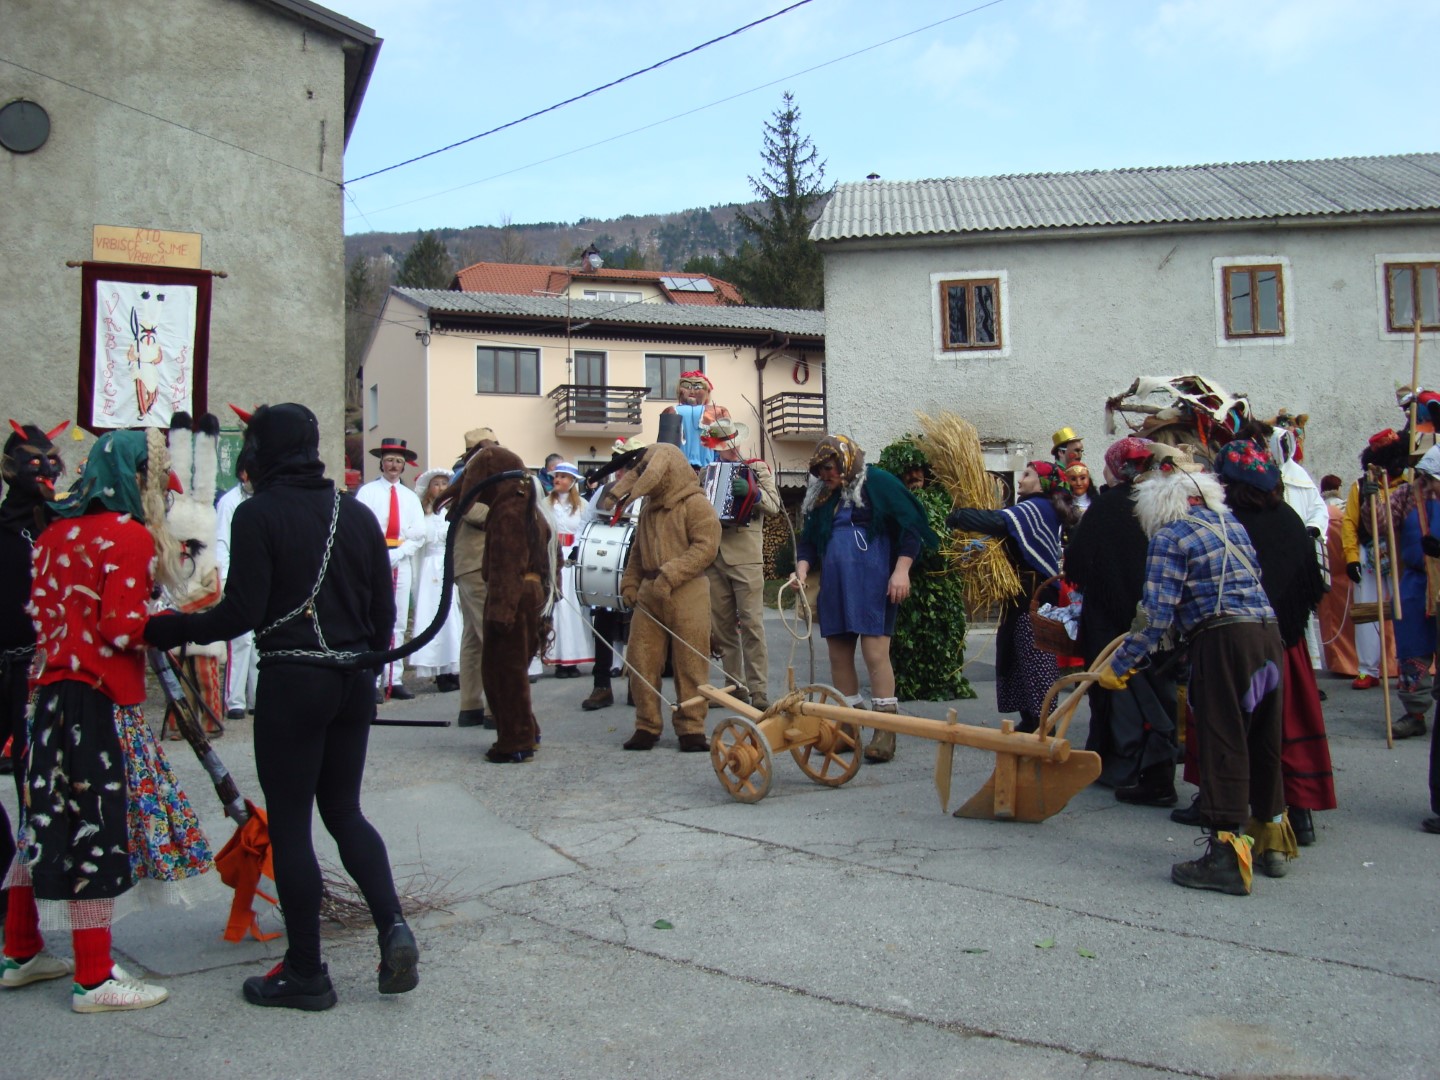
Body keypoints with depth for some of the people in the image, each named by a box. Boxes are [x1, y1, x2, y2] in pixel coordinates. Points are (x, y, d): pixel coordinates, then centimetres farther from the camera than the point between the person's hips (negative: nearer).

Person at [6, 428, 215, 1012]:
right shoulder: (130, 536, -12)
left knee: (46, 820, 17)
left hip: (50, 690, 8)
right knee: (98, 830, -2)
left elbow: (40, 610, 15)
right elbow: (124, 628, -17)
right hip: (103, 700, -8)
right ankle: (94, 980, 6)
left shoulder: (55, 532, 12)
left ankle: (21, 952, 30)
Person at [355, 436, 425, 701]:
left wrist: (398, 553, -9)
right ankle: (372, 681, -8)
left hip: (402, 562, 4)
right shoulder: (367, 492, 4)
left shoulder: (411, 497, 16)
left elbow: (419, 534, 8)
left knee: (398, 622, 4)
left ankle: (394, 680, 8)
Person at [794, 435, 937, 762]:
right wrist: (802, 568, 0)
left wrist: (901, 570, -14)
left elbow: (911, 526, -6)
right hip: (834, 587, 7)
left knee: (875, 653, -10)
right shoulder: (822, 497, 16)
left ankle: (885, 732, -6)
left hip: (872, 585, -7)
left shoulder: (878, 483, -3)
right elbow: (809, 539, 19)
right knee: (839, 656, 8)